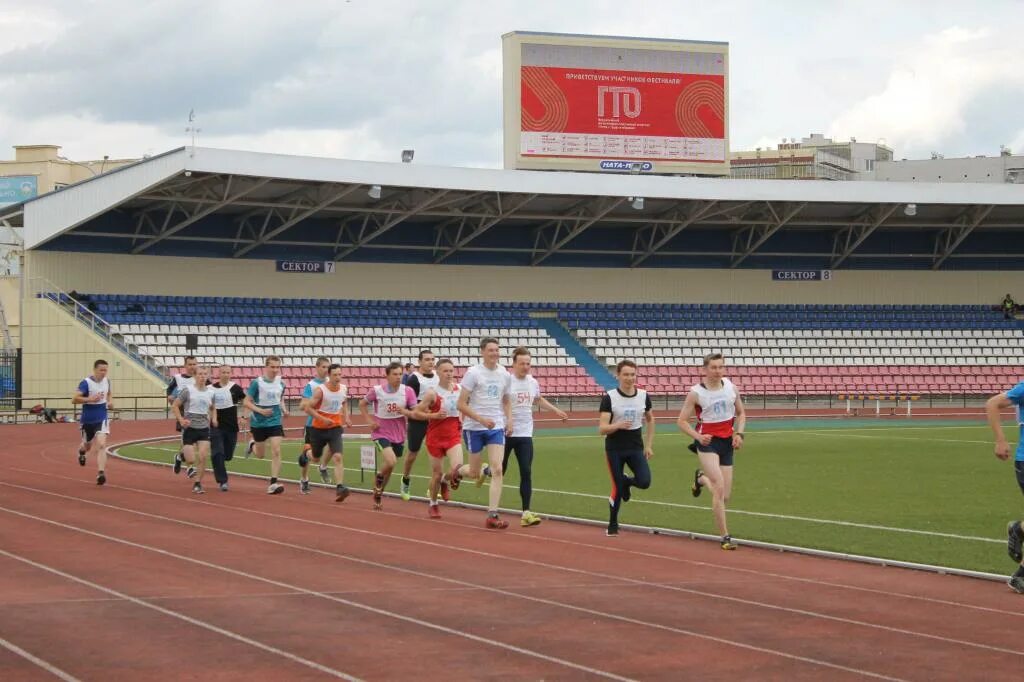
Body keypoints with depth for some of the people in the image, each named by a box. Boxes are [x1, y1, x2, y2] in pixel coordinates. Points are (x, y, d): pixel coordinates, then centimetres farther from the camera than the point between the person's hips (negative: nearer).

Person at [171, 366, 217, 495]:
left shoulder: (211, 392, 5)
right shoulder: (188, 391, -8)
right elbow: (174, 406, -3)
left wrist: (214, 418, 4)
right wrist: (181, 420, -14)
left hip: (204, 429, 3)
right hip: (189, 428, -3)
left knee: (203, 457, -10)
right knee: (191, 460, -6)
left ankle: (198, 484, 4)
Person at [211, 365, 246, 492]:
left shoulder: (235, 388, -2)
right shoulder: (212, 388, 1)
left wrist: (243, 415, -5)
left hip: (232, 426, 0)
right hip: (216, 426, 0)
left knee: (228, 455, 8)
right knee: (217, 454, -12)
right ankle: (222, 481, -6)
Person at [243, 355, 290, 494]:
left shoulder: (281, 383, 1)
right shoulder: (257, 383, -12)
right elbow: (247, 402, -10)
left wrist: (284, 410, 0)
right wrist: (260, 410, -24)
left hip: (275, 422, 2)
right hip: (259, 423, -2)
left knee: (276, 451, -13)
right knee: (260, 454, 13)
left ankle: (273, 484, -13)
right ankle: (253, 445, 50)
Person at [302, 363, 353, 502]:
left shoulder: (344, 389, -1)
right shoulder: (320, 390, -17)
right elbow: (307, 408, -16)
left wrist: (346, 417, 7)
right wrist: (323, 419, -25)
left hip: (335, 428, 2)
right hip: (319, 428, -2)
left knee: (337, 457, -17)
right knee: (315, 459, 17)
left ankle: (339, 488, -23)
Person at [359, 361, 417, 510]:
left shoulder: (407, 391, -7)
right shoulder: (377, 391, -11)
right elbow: (362, 404, 6)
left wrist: (405, 411, -25)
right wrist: (369, 421, -5)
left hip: (399, 435, 3)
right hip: (382, 433, -3)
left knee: (389, 467, 13)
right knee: (391, 461, -25)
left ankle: (378, 494, 33)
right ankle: (379, 477, 7)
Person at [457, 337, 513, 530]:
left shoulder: (504, 374, 6)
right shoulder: (473, 373, -9)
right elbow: (461, 404, -11)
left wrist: (509, 418, 2)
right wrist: (481, 419, -21)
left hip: (496, 427, 3)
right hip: (474, 428, -3)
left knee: (497, 470, -11)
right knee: (474, 473, 5)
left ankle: (492, 515, -9)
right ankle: (457, 472, 42)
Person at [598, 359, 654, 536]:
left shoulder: (643, 396, 1)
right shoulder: (609, 398, -10)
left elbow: (650, 420, 19)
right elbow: (602, 429, -14)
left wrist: (649, 445, 14)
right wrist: (618, 425, -33)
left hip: (636, 448, 3)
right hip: (615, 449, -3)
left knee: (645, 482, -16)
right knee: (617, 488, -2)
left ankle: (627, 481, 20)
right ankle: (612, 525, 18)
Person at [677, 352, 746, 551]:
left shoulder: (730, 387, 3)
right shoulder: (696, 393, -9)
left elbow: (741, 413, 16)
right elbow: (682, 421, -4)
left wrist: (739, 433, 0)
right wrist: (699, 437, -19)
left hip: (727, 443, 5)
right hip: (707, 442, -5)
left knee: (725, 496, 8)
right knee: (719, 488, -21)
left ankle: (701, 478, 42)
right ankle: (725, 536, -14)